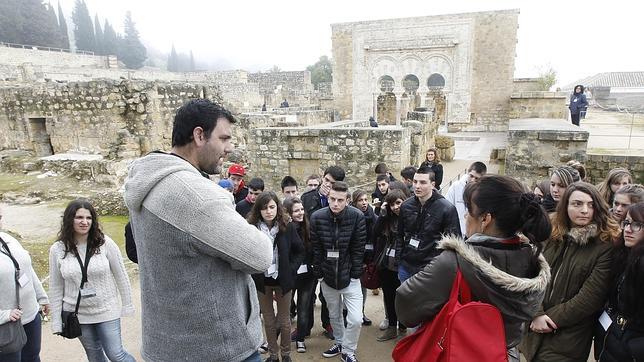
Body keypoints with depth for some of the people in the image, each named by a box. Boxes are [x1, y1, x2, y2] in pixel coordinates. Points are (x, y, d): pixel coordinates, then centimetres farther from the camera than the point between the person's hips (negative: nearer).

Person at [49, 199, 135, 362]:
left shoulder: (105, 243, -13)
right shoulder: (57, 250, -8)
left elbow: (120, 275, -6)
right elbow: (56, 287, 0)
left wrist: (127, 305, -2)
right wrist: (57, 321, 2)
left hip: (106, 310, -2)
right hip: (77, 314, 2)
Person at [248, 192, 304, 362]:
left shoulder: (288, 227, -11)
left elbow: (300, 251, -1)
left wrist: (290, 270, -8)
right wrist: (252, 272, -11)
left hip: (283, 279, 0)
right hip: (261, 280, 0)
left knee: (284, 320, 13)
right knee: (268, 320, 15)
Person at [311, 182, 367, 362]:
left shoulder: (357, 216, -16)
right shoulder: (317, 217, -11)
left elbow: (358, 249, -9)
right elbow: (316, 249, -3)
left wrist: (354, 275, -9)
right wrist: (319, 274, -2)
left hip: (349, 276, -2)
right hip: (327, 276, 2)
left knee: (356, 319, -6)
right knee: (334, 315, 19)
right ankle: (339, 343, 44)